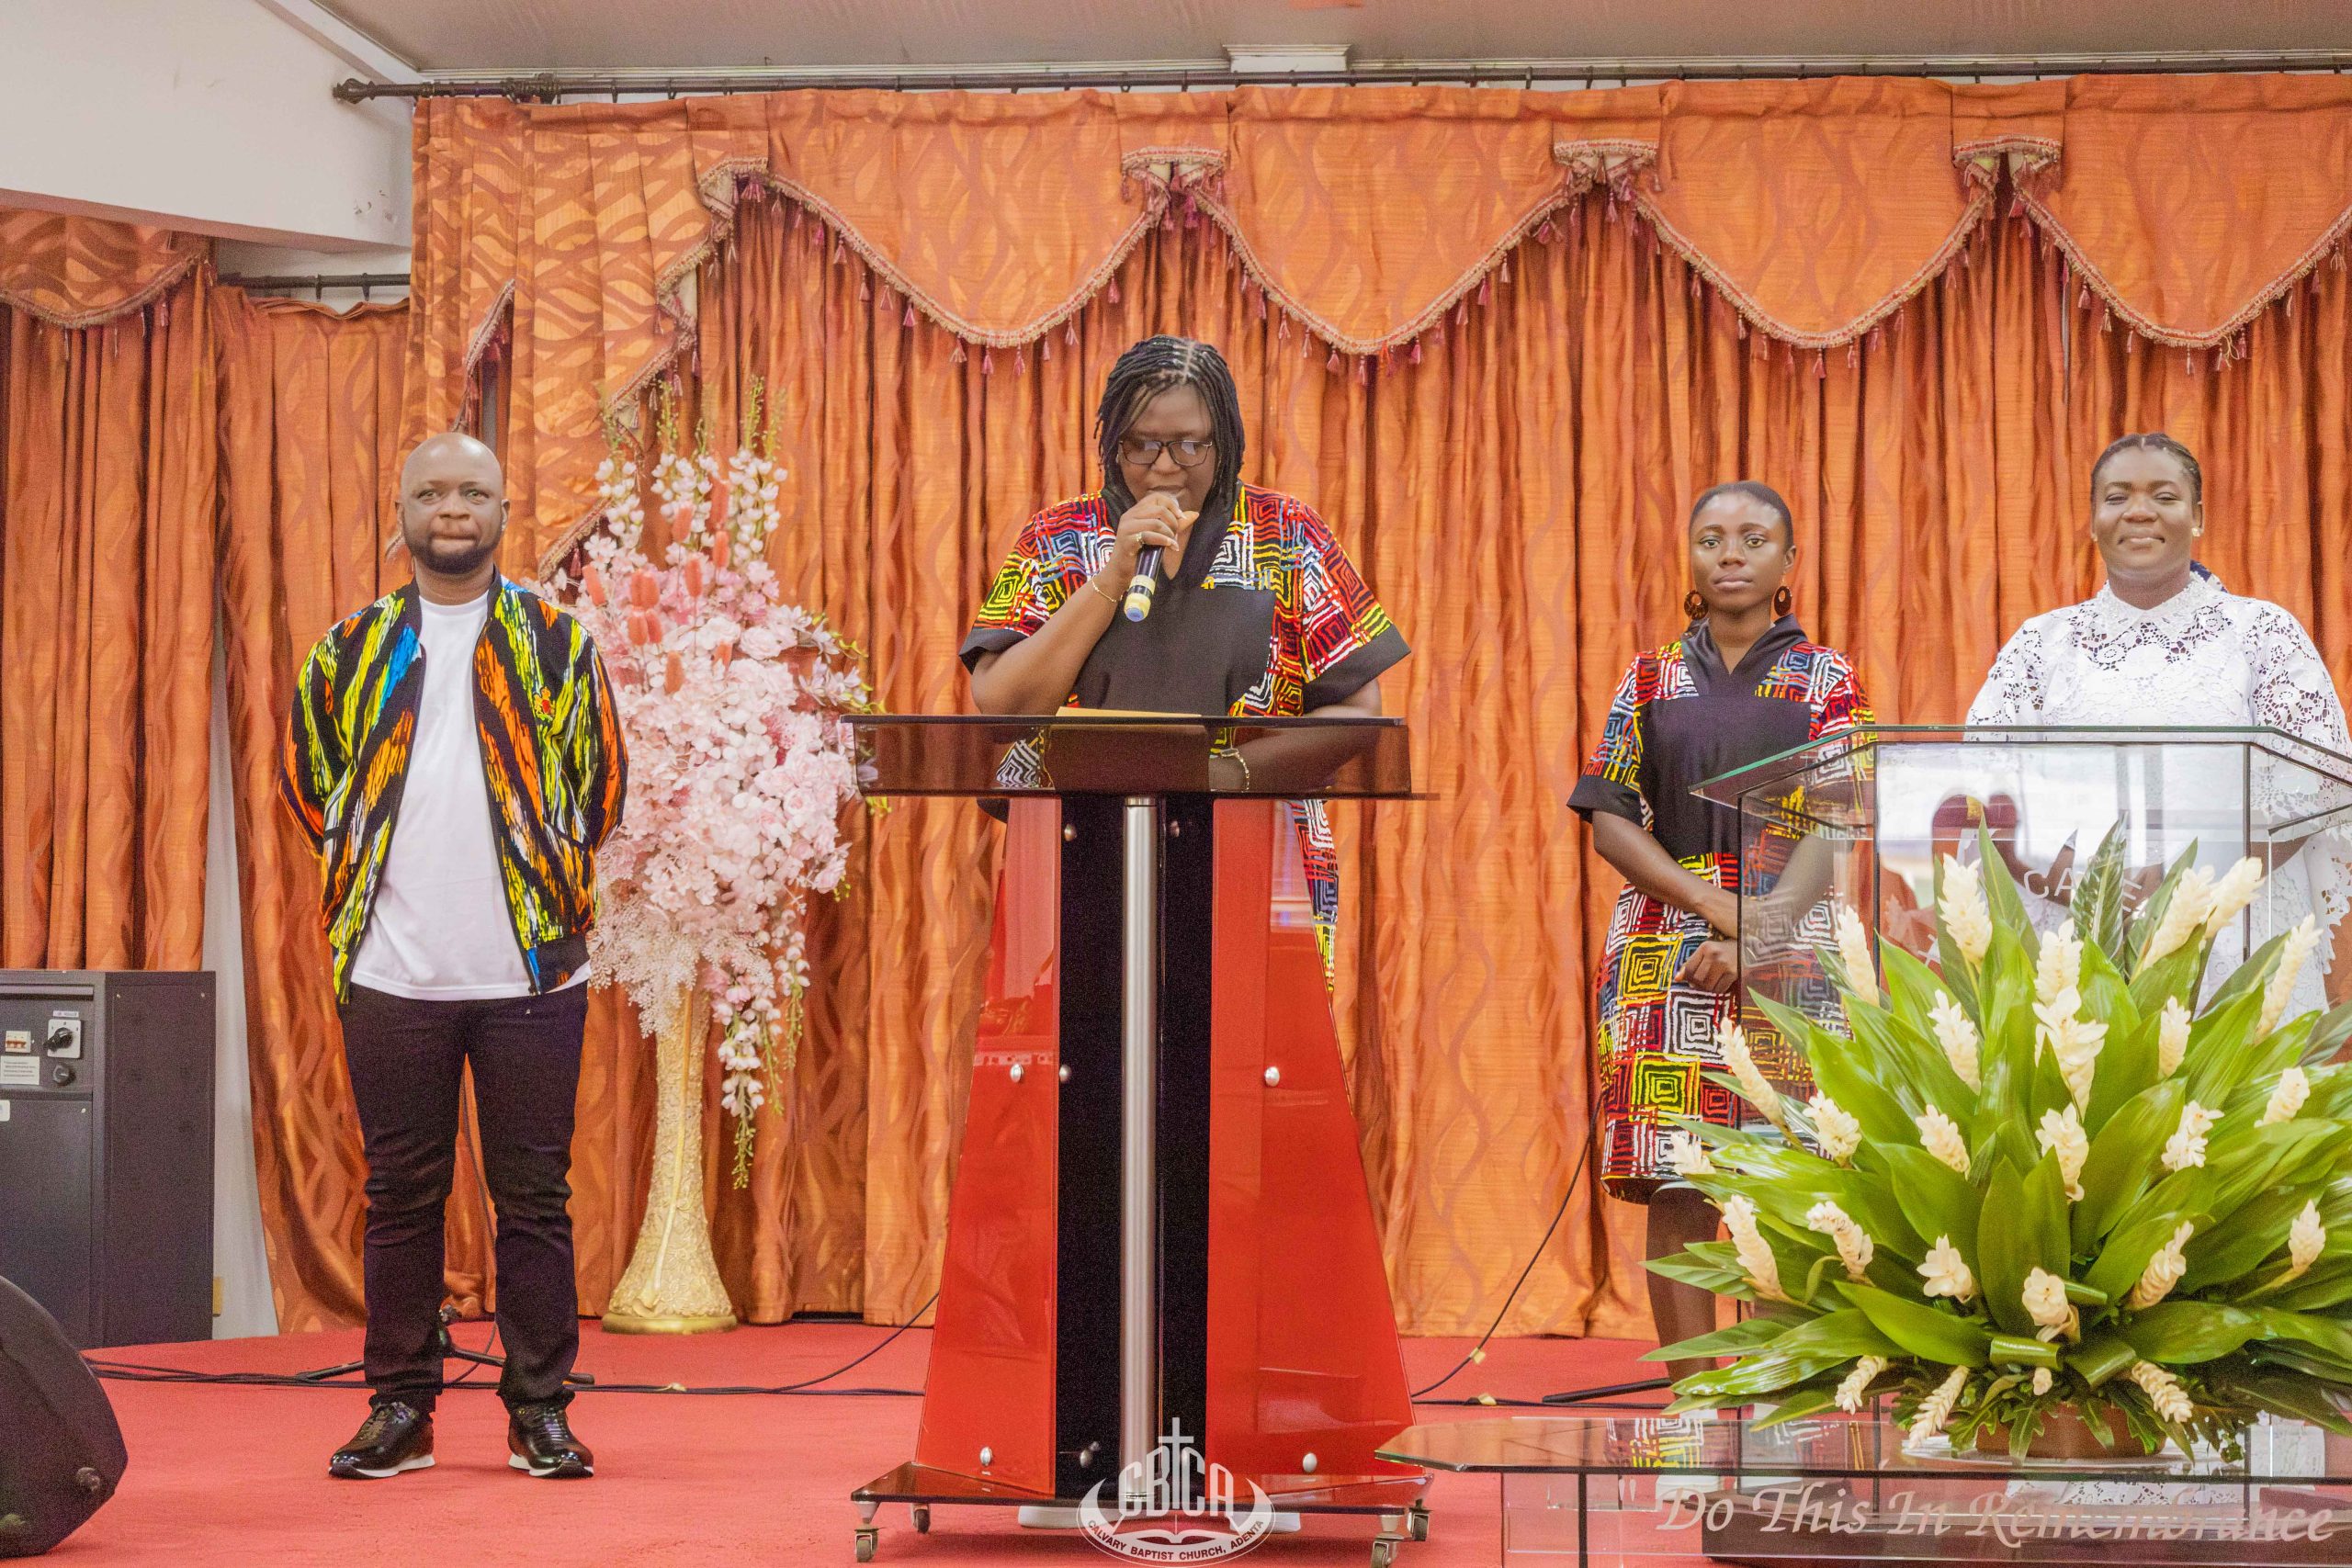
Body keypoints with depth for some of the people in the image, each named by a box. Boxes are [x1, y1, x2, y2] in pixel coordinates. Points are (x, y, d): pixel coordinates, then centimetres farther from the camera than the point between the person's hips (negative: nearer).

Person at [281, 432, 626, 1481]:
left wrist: (547, 881, 4)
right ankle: (400, 1407, 13)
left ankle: (539, 1410, 9)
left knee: (534, 1197, 2)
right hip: (392, 972, 1)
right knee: (400, 1196, 5)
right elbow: (308, 779, 17)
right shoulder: (352, 650, 10)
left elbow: (599, 783, 10)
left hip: (532, 970, -1)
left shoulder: (557, 642, 7)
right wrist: (364, 872, 8)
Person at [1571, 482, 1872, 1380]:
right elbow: (1609, 823, 4)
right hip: (1665, 958, 1)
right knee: (1675, 1186, -4)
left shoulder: (1827, 681, 7)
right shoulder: (1651, 679, 12)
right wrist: (1715, 905, -10)